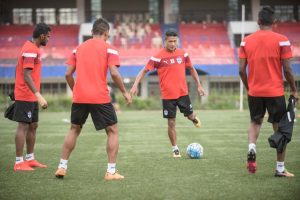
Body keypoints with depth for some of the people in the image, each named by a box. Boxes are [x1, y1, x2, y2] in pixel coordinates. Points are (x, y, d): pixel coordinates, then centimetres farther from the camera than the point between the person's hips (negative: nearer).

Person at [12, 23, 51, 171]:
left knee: (33, 126, 14)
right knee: (23, 126, -7)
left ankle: (30, 159, 21)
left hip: (31, 97, 10)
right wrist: (39, 96, -30)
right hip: (25, 96, -10)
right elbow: (26, 76, -24)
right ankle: (19, 162, -5)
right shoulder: (30, 50, -17)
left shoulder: (32, 48, 14)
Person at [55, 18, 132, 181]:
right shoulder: (108, 49, 0)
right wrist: (125, 92, 0)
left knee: (74, 129, 21)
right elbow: (114, 73, -11)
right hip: (100, 98, -4)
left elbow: (68, 74, 9)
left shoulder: (79, 48, 12)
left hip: (79, 98, 4)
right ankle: (111, 171, 1)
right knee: (112, 131, 8)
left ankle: (62, 167, 16)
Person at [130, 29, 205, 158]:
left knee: (190, 116, 9)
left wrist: (198, 85, 15)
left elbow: (191, 69, 15)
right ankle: (175, 149, 14)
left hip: (183, 93, 3)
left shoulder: (183, 54, 1)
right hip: (167, 95, -3)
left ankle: (194, 118, 48)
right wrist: (135, 85, -19)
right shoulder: (158, 57, -10)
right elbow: (144, 71, -7)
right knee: (171, 123, 0)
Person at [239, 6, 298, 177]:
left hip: (254, 92, 3)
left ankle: (251, 149, -5)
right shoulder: (282, 41, -8)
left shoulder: (246, 41, 1)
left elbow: (242, 70, 1)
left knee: (255, 122, 23)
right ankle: (280, 169, 9)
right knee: (279, 128, 7)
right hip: (275, 92, -3)